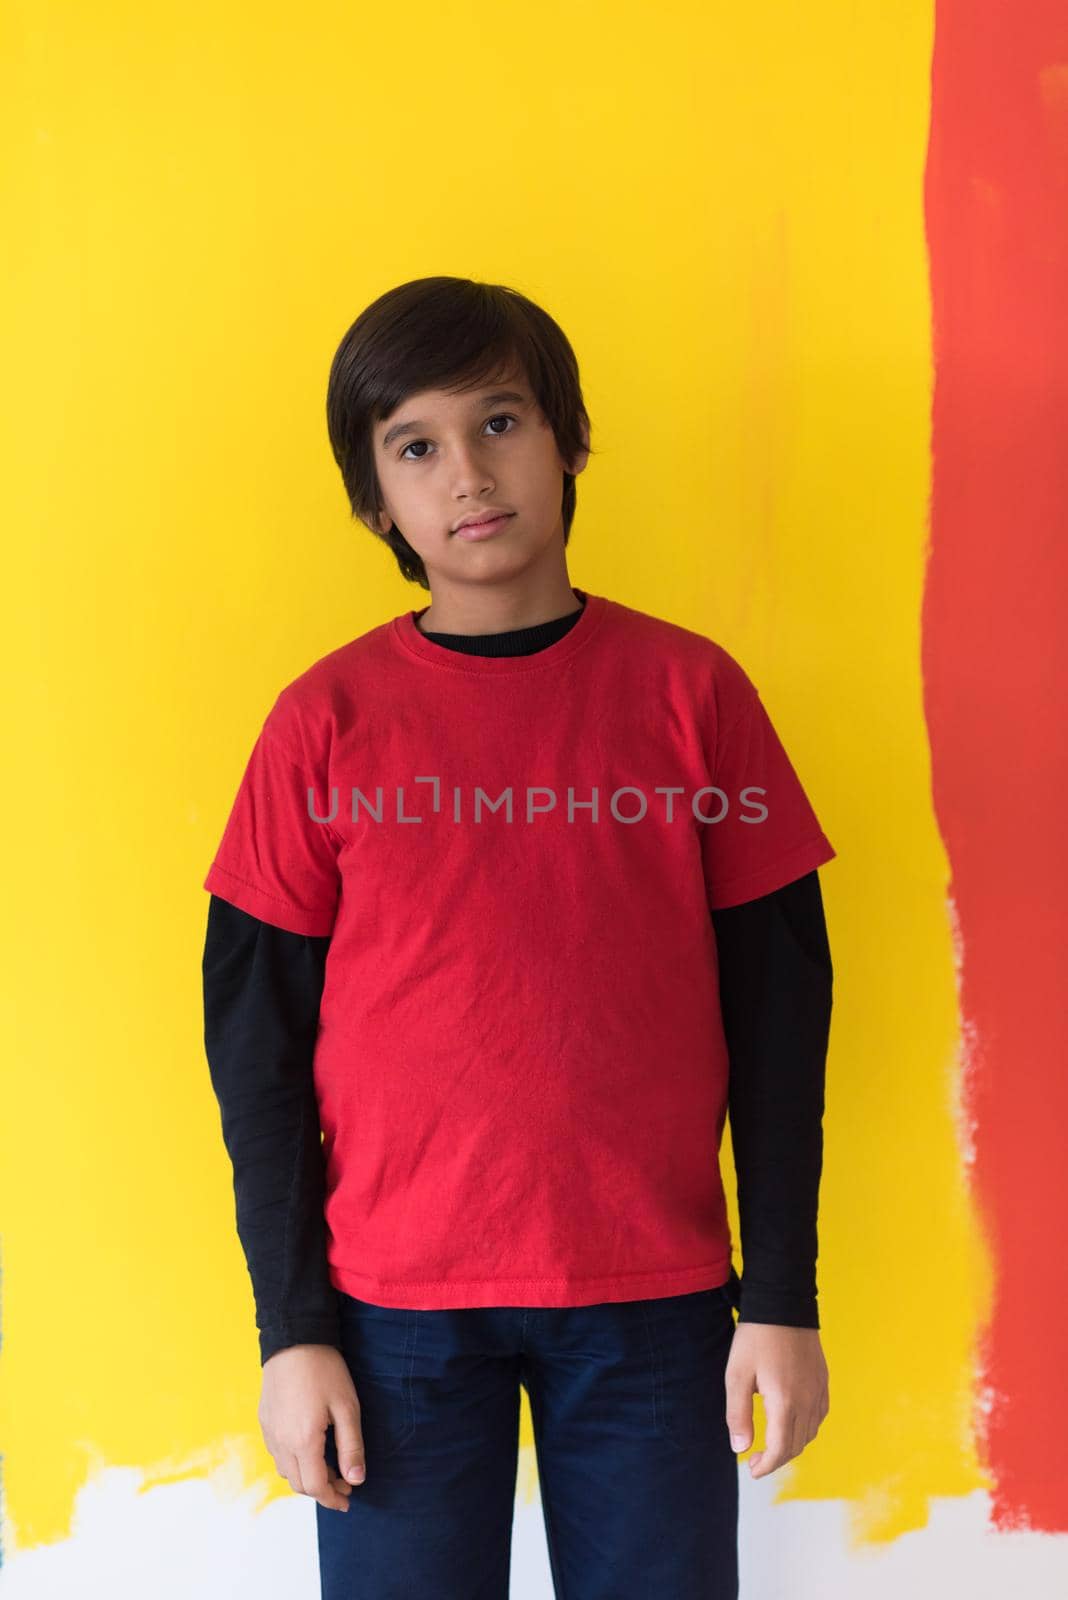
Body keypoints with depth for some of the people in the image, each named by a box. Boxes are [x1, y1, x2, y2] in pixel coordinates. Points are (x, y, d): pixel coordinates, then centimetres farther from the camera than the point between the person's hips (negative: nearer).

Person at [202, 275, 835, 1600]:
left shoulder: (692, 690, -1)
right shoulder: (327, 719, -2)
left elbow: (777, 1003, 1)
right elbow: (255, 1032, 0)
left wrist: (782, 1298, -1)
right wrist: (291, 1327, -3)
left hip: (654, 1294, 1)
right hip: (396, 1301, 0)